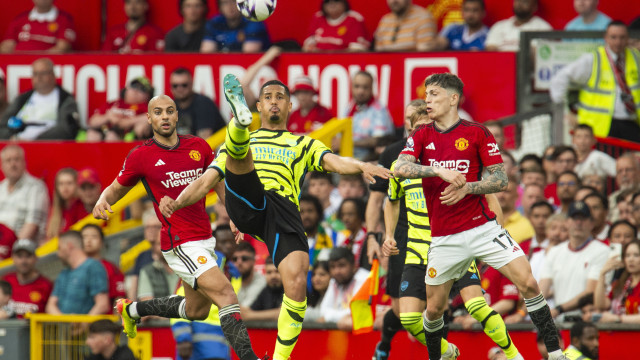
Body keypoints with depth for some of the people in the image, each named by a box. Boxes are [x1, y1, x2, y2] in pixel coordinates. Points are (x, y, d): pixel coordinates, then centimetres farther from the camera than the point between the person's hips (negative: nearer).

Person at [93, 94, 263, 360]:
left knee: (196, 311, 23)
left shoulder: (198, 147, 5)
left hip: (204, 241, 7)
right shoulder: (141, 156, -6)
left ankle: (132, 309, 42)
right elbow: (116, 189, 6)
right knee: (226, 295, -22)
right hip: (180, 245, -7)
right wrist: (102, 202, -16)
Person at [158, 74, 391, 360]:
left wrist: (361, 166, -12)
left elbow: (335, 162, 11)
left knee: (297, 283, -20)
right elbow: (206, 181, 26)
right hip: (246, 204, 0)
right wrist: (176, 203, 7)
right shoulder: (241, 142, 32)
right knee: (239, 150, -26)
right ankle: (240, 119, -63)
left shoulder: (302, 145, 30)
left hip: (284, 211, 0)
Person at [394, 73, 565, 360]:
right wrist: (439, 170, -25)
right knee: (434, 308, 6)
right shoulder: (421, 136, 6)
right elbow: (400, 168, -11)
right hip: (443, 237, 2)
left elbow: (500, 180, -1)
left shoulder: (478, 134, 0)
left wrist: (466, 188, -18)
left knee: (527, 283, -15)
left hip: (481, 227, -2)